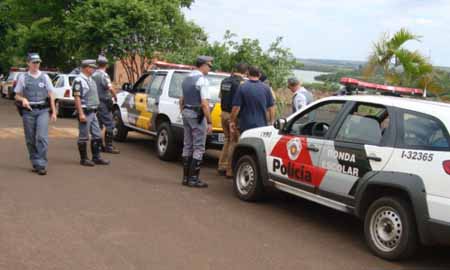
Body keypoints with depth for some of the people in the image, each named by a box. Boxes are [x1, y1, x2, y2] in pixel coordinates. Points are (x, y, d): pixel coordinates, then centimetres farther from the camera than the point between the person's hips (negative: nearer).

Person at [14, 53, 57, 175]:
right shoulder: (23, 78, 6)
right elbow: (17, 96, 10)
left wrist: (53, 112, 4)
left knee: (42, 137, -13)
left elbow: (51, 96, 9)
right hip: (28, 111, 1)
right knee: (30, 140, 5)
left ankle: (42, 165, -10)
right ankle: (35, 163, 17)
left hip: (43, 111, -1)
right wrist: (23, 99, -12)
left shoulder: (45, 77, 8)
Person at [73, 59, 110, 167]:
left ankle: (96, 157, 16)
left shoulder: (90, 79, 15)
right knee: (84, 137, -1)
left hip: (92, 112, 9)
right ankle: (83, 159, 8)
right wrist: (81, 113, -22)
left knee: (97, 135, 9)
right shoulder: (79, 80, -13)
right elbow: (77, 98, -17)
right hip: (85, 112, -9)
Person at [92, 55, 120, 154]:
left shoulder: (93, 75, 12)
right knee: (109, 125, -5)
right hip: (104, 102, -9)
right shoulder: (104, 75, -14)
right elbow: (110, 88, -25)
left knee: (98, 125, 14)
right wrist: (115, 97, -10)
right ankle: (108, 146, -7)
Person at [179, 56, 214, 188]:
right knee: (198, 148, -2)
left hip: (186, 113, 9)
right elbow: (204, 104, -20)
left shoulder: (186, 79, 12)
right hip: (197, 116, -8)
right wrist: (209, 122, -18)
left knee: (187, 146, 13)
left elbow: (182, 100, 18)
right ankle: (193, 178, 0)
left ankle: (186, 177, 18)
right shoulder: (202, 80, -15)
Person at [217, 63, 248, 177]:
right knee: (234, 142, -1)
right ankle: (230, 170, 1)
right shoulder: (241, 82, -13)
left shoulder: (224, 81, 11)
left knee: (227, 139, 19)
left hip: (224, 113, 8)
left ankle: (222, 166, 21)